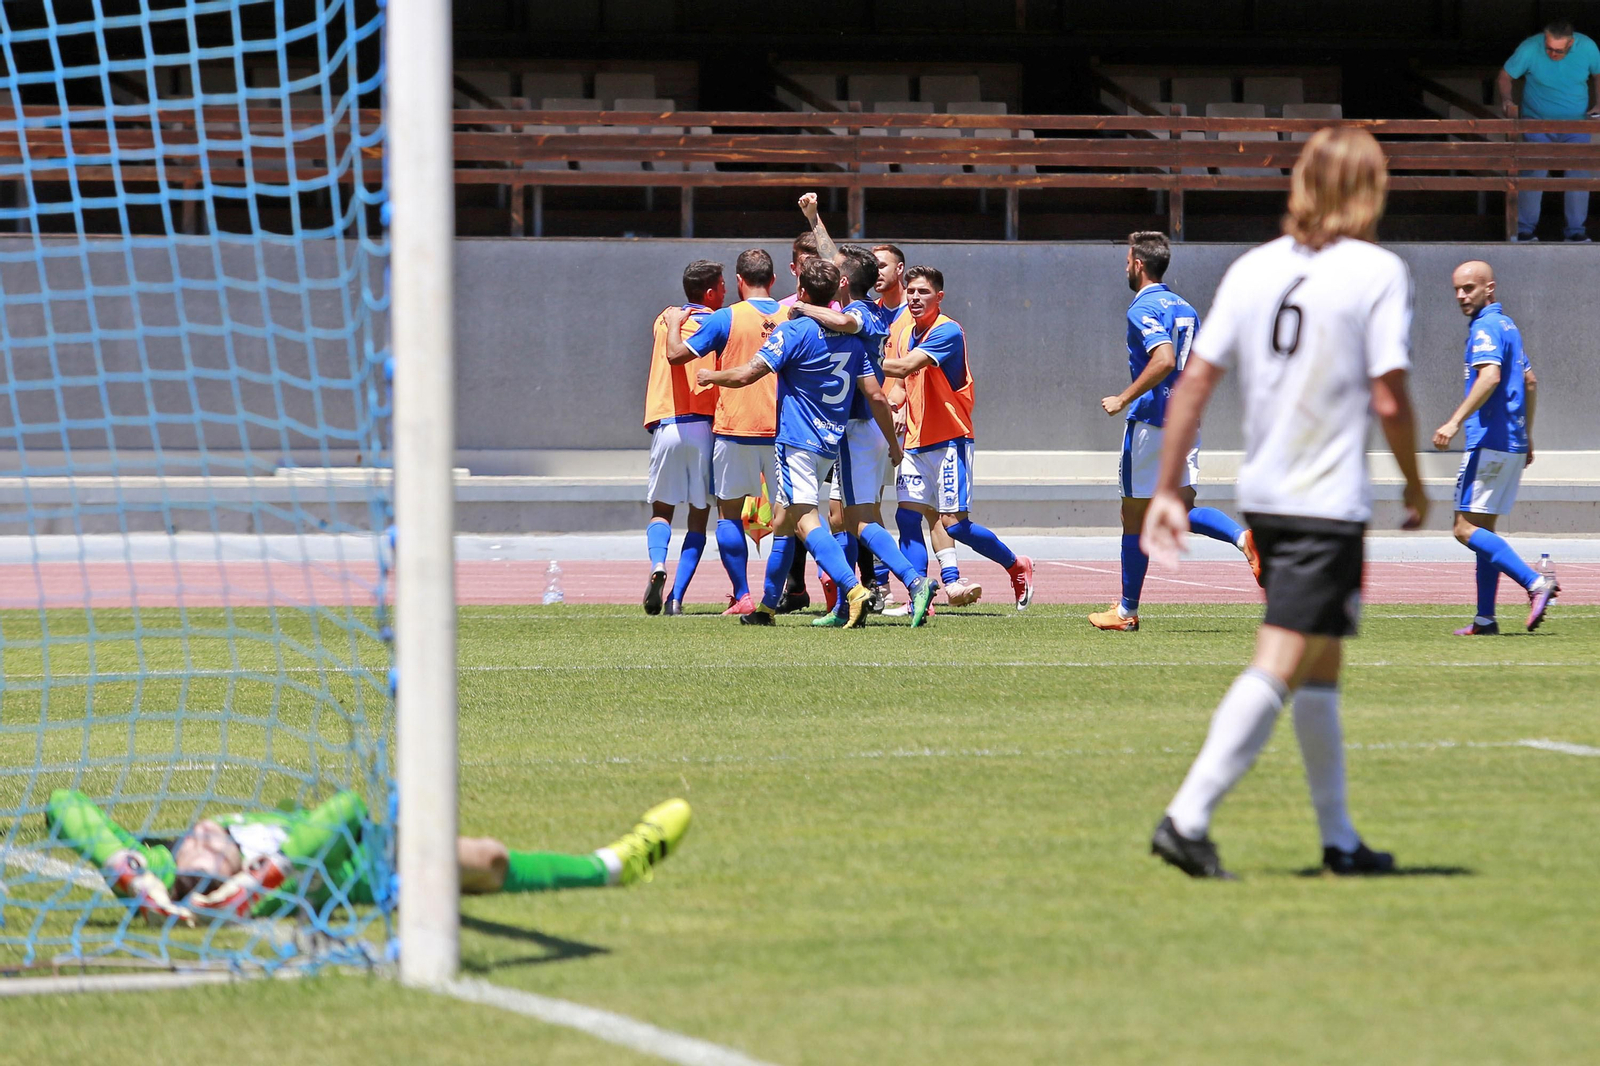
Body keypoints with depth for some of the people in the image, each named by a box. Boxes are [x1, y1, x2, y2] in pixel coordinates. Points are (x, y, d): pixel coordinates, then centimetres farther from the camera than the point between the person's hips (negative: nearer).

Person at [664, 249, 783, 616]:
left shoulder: (725, 318, -7)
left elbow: (677, 353, -7)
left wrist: (674, 324, 11)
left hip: (734, 427, -2)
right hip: (780, 429, 2)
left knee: (729, 513, 6)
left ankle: (742, 596, -1)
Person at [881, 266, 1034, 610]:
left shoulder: (947, 331, -15)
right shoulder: (901, 330, 9)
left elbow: (906, 366, -26)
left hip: (949, 440, -7)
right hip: (915, 441, 7)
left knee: (953, 523, -7)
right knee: (908, 516, -5)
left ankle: (1017, 565, 14)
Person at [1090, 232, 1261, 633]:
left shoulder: (1143, 308, -12)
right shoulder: (1185, 308, 15)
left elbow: (1164, 359, -26)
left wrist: (1124, 399, -20)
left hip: (1150, 421, -7)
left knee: (1135, 514, 2)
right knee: (1183, 509, 3)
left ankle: (1127, 610, 8)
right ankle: (1242, 536, -26)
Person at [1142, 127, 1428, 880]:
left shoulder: (1252, 269, 6)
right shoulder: (1378, 272, -9)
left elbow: (1195, 381, 3)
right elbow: (1388, 400, -13)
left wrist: (1168, 491, 7)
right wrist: (1415, 485, 3)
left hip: (1262, 496, 6)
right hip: (1329, 503, -6)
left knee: (1319, 669, 17)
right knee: (1279, 667, -9)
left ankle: (1340, 840, 23)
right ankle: (1188, 818, -20)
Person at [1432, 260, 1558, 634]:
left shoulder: (1485, 328, -11)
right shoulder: (1507, 325, 19)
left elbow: (1490, 376, -27)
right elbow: (1529, 381, 26)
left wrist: (1455, 422, -32)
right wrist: (1526, 436, 31)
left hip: (1489, 443, -10)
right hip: (1513, 443, 10)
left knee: (1467, 528, -11)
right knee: (1483, 530, 12)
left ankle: (1535, 582, -22)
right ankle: (1485, 620, 11)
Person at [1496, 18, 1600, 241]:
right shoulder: (1530, 49, -19)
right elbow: (1504, 77, -10)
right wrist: (1507, 100, -29)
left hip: (1576, 123, 2)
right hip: (1537, 122, -2)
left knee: (1578, 175, -3)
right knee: (1532, 175, -7)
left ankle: (1576, 229, 7)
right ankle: (1525, 229, 4)